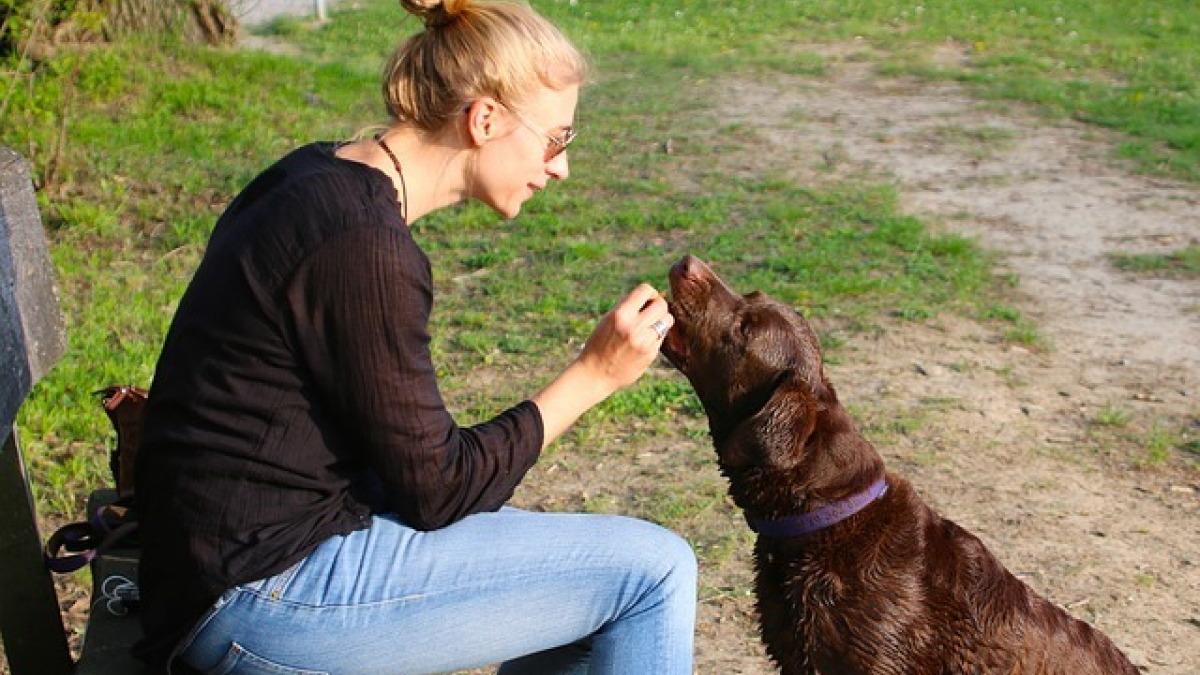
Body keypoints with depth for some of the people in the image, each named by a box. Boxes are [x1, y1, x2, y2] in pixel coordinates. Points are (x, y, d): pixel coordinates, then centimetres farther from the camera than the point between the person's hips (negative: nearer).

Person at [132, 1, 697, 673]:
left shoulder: (318, 178, 6)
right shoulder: (363, 242, -23)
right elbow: (438, 489, -16)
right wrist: (594, 373, -11)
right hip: (265, 596, -10)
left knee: (595, 585, 16)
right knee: (652, 570, -8)